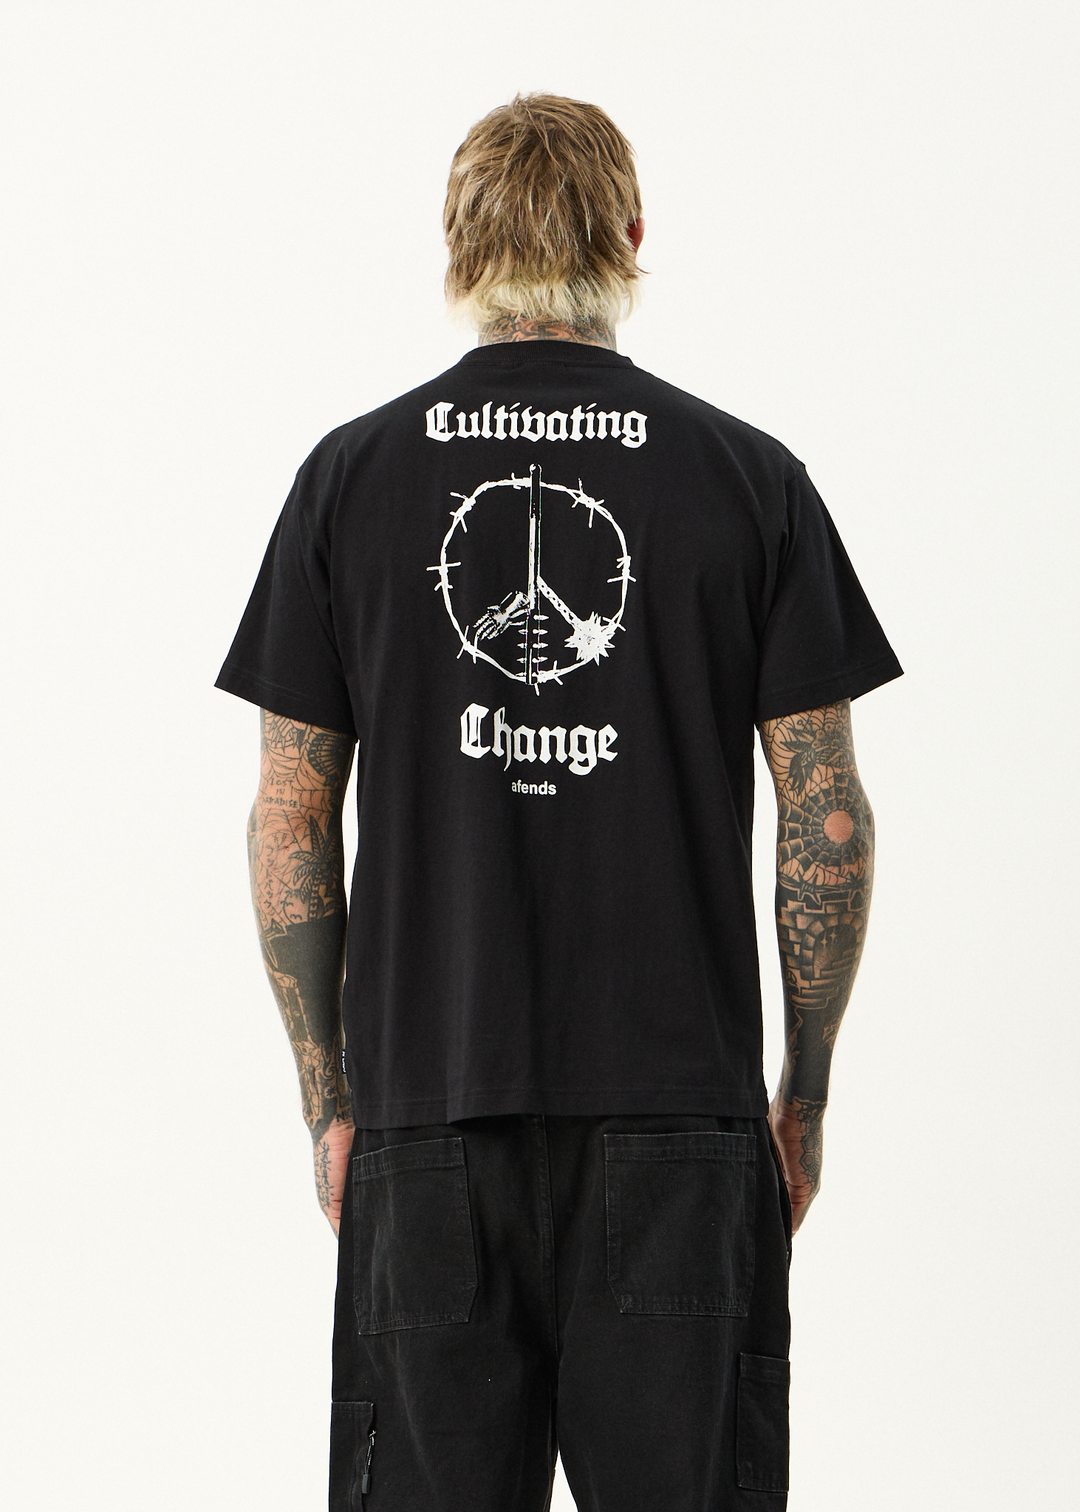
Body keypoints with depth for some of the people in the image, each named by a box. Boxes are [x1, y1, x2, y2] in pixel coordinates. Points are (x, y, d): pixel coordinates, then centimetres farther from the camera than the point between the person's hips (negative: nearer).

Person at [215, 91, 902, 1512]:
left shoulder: (352, 475, 2)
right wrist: (805, 1086, 9)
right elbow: (828, 821, -1)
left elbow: (290, 825, 3)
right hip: (678, 1111, -1)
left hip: (428, 1098, 1)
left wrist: (329, 1097, 10)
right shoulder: (749, 477, 0)